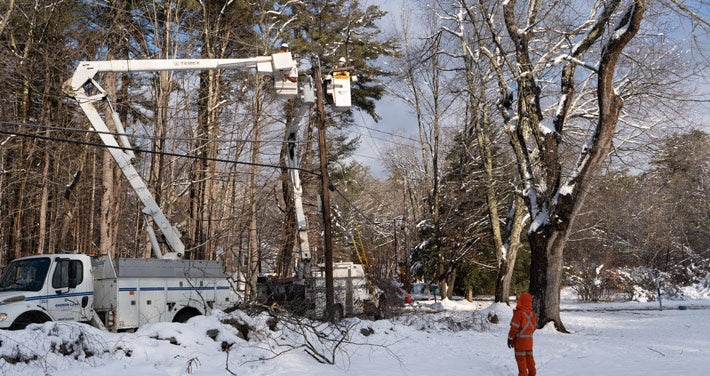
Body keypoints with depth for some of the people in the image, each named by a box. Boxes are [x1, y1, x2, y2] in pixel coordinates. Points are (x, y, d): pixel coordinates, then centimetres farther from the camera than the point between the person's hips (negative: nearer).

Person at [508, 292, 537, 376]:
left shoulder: (519, 313, -18)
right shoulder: (532, 314, 3)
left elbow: (514, 328, -17)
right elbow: (534, 326, 12)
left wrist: (510, 338, -8)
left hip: (520, 341, -6)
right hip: (529, 341, 6)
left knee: (521, 359, 3)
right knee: (529, 358, 17)